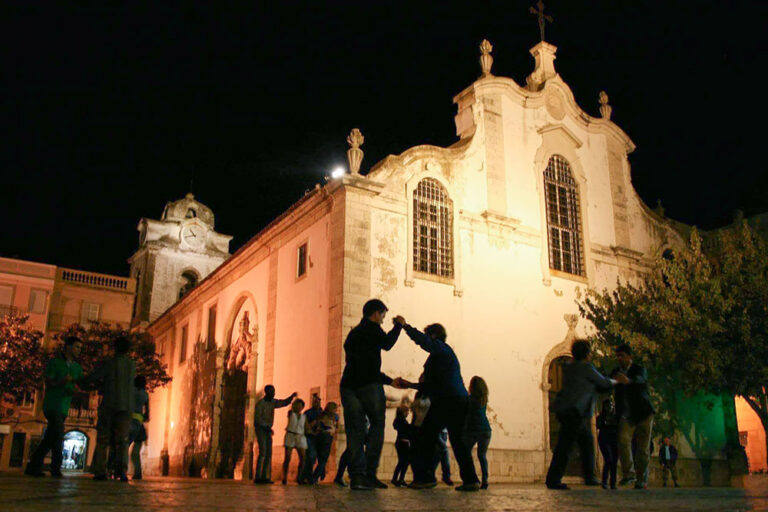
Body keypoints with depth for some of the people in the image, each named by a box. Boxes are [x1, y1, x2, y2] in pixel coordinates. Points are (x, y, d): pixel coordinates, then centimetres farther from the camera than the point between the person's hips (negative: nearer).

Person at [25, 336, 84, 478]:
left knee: (50, 438, 6)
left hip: (64, 407, 6)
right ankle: (56, 467, -10)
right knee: (58, 433, -17)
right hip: (52, 405, -6)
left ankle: (33, 467, 13)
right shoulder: (54, 362, -3)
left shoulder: (77, 367, 13)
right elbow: (48, 384, -8)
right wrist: (62, 382, -27)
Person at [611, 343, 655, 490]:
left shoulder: (639, 370, -7)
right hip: (626, 415, 2)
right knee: (623, 440, -20)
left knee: (643, 448, 1)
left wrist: (627, 380, -53)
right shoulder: (616, 372, 8)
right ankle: (629, 473, -11)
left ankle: (641, 479, 14)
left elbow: (640, 379, -30)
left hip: (643, 413, -2)